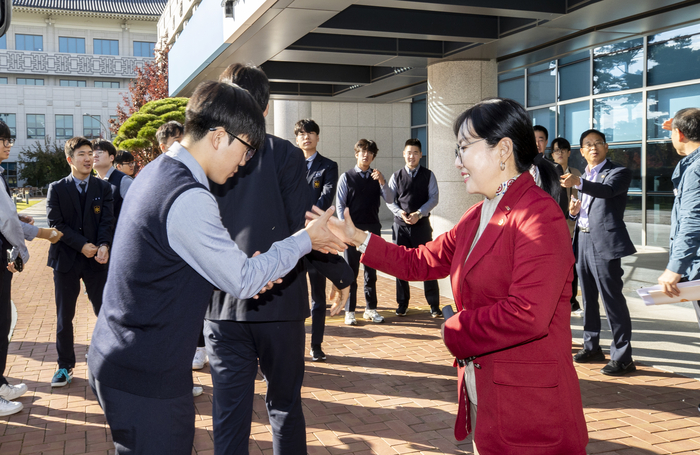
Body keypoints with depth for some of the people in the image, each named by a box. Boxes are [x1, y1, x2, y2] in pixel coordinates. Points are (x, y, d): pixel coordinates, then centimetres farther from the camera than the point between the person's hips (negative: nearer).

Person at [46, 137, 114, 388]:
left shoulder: (103, 188, 5)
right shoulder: (56, 189, 3)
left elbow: (107, 221, -3)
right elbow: (56, 223, -5)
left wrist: (104, 246, -21)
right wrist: (82, 245, -15)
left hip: (97, 259, 0)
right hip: (66, 260, 0)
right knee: (64, 317, 7)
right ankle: (65, 366, 20)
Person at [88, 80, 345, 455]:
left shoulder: (156, 172, 7)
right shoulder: (188, 199, -24)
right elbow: (243, 281, -16)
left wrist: (246, 271, 5)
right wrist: (306, 239, -6)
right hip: (146, 381, -10)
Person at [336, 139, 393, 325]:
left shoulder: (377, 177, 9)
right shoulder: (346, 177, 1)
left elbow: (390, 200, -1)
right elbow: (340, 204, -1)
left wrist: (382, 182, -16)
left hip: (373, 228, 3)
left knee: (371, 271, 10)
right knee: (351, 272, -1)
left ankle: (370, 309, 19)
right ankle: (349, 311, 6)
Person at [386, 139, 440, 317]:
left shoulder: (428, 175, 4)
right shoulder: (396, 176, 8)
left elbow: (434, 198, -2)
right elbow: (389, 200, 5)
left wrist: (419, 213, -15)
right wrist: (400, 213, -13)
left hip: (422, 224, -2)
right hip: (401, 224, 2)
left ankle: (434, 305, 6)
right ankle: (402, 304, 16)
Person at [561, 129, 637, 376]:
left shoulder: (619, 172, -5)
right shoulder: (584, 176, 18)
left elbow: (608, 190, -27)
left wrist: (578, 183, -44)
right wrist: (576, 211, 0)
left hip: (604, 243, -8)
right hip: (582, 241, 8)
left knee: (612, 300, -8)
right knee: (588, 298, 15)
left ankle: (622, 358, -3)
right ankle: (592, 346, 28)